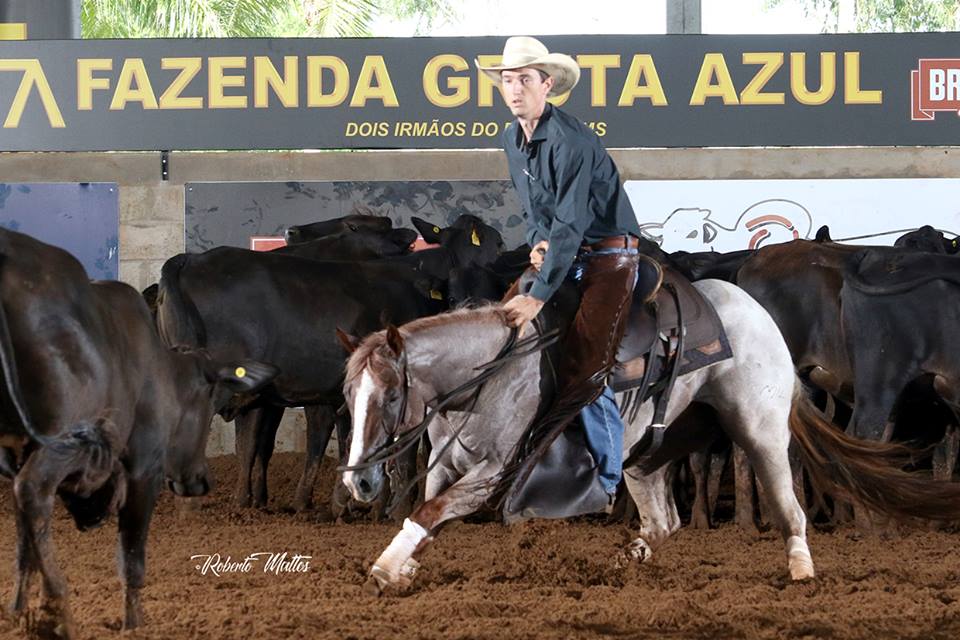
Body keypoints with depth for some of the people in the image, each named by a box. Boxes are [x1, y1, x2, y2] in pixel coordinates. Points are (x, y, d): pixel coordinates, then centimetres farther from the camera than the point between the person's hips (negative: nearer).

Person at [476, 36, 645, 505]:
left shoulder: (571, 142, -21)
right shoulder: (512, 140, 7)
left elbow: (569, 225, -25)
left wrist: (538, 297, -29)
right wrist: (538, 240, -2)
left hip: (608, 256, -8)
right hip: (566, 256, 8)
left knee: (584, 367, -15)